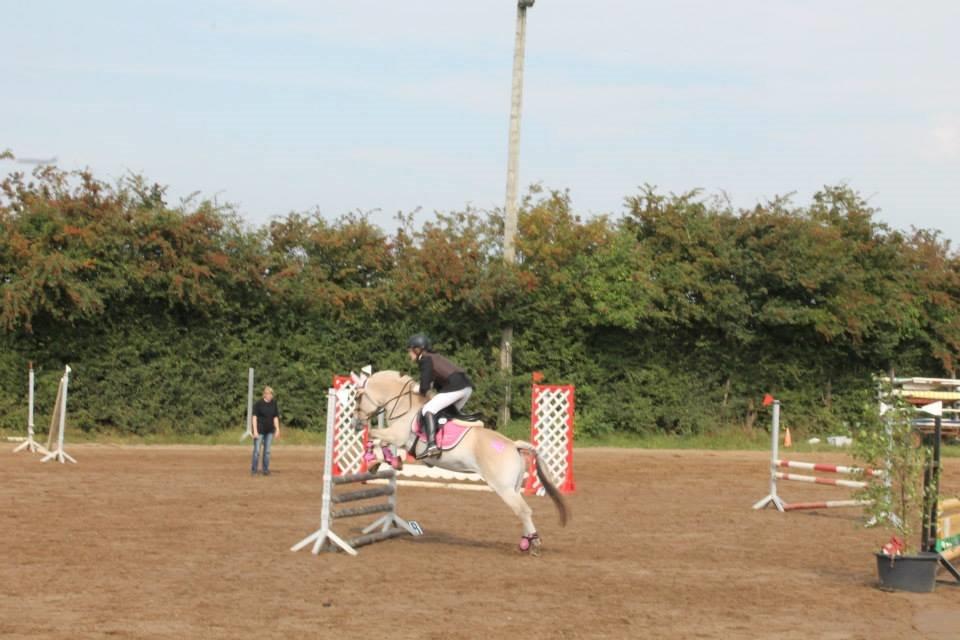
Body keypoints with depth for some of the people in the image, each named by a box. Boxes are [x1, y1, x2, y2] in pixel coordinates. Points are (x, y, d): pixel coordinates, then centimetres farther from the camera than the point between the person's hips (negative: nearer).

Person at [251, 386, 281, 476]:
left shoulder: (274, 403, 2)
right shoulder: (259, 403, -11)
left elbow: (276, 417, 8)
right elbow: (254, 417, -11)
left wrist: (277, 430, 5)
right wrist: (255, 431, -16)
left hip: (269, 431, 4)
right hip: (260, 430, -4)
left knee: (267, 451, 8)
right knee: (257, 451, -4)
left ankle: (266, 470, 15)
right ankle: (253, 470, 6)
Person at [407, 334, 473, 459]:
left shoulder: (425, 360, -1)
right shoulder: (434, 357, 25)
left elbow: (424, 387, -7)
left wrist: (420, 390, 14)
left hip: (455, 387, -9)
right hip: (467, 386, 9)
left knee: (428, 409, -8)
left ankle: (432, 445, -22)